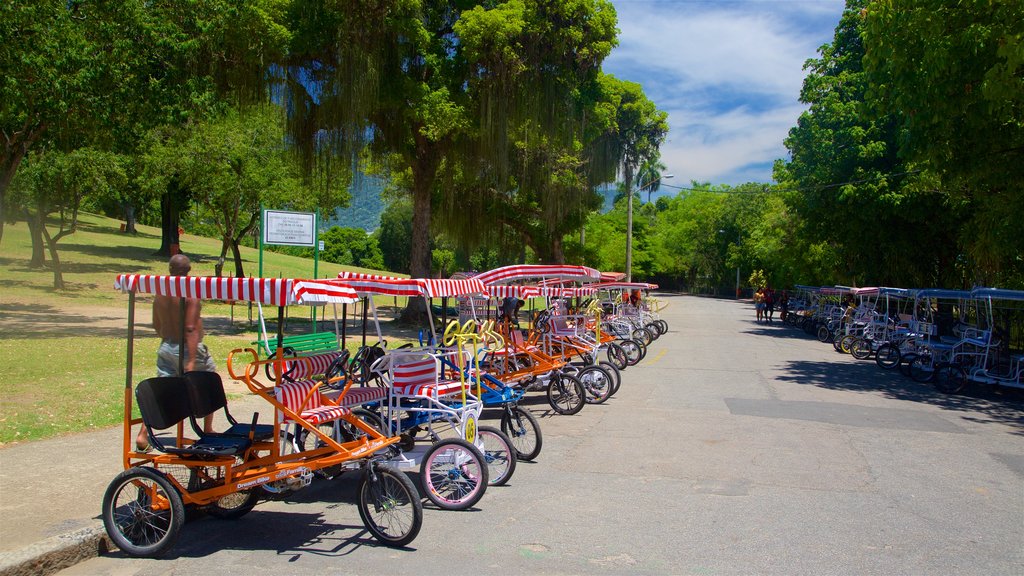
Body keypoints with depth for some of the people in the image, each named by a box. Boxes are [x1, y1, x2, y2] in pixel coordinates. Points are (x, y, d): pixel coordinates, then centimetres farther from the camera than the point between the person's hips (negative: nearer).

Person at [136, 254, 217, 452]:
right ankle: (208, 431, 20)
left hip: (166, 347, 6)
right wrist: (192, 360, -22)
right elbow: (191, 328, -21)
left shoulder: (159, 292, 4)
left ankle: (143, 434, -2)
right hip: (188, 348, -6)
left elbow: (156, 325, 13)